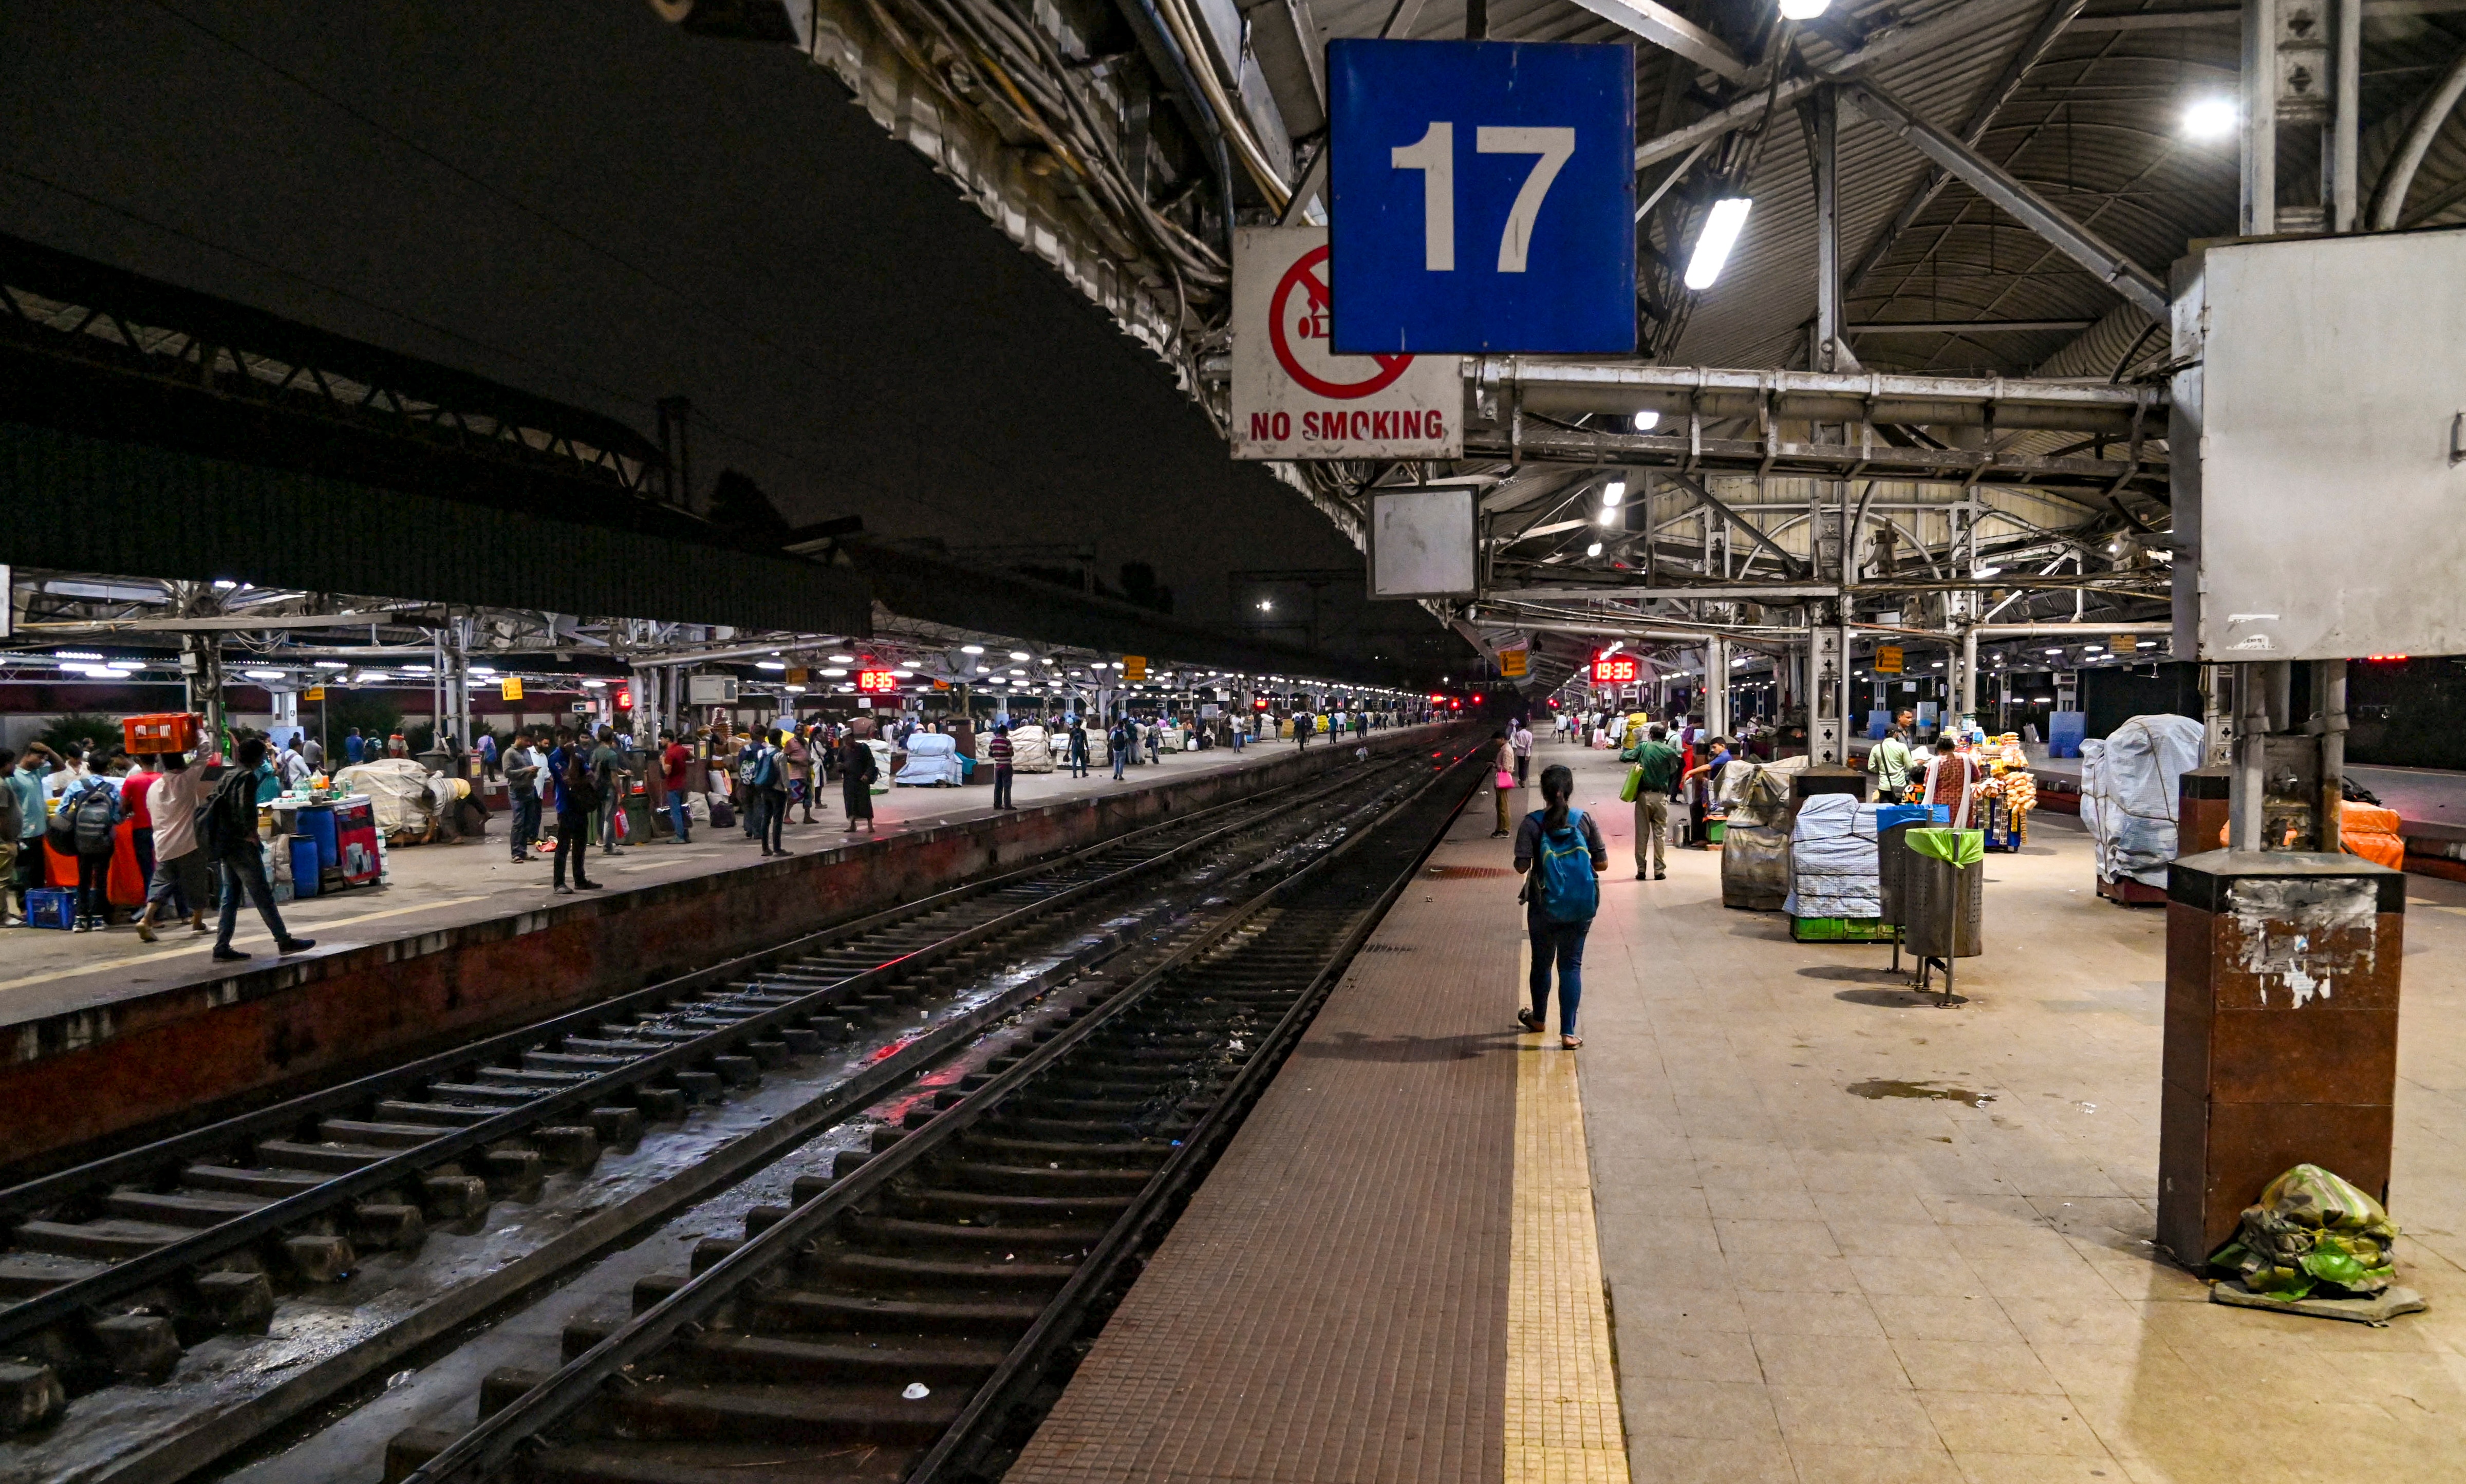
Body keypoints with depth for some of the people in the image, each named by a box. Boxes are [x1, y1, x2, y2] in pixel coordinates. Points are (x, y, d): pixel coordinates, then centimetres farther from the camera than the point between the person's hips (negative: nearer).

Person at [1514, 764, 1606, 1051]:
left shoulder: (1533, 823, -12)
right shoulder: (1584, 820, -6)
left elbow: (1521, 867, -16)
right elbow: (1602, 863, -5)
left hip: (1544, 906, -1)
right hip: (1581, 908, 1)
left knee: (1542, 962, 18)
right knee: (1571, 965, 7)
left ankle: (1539, 1018, 38)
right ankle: (1568, 1032, 3)